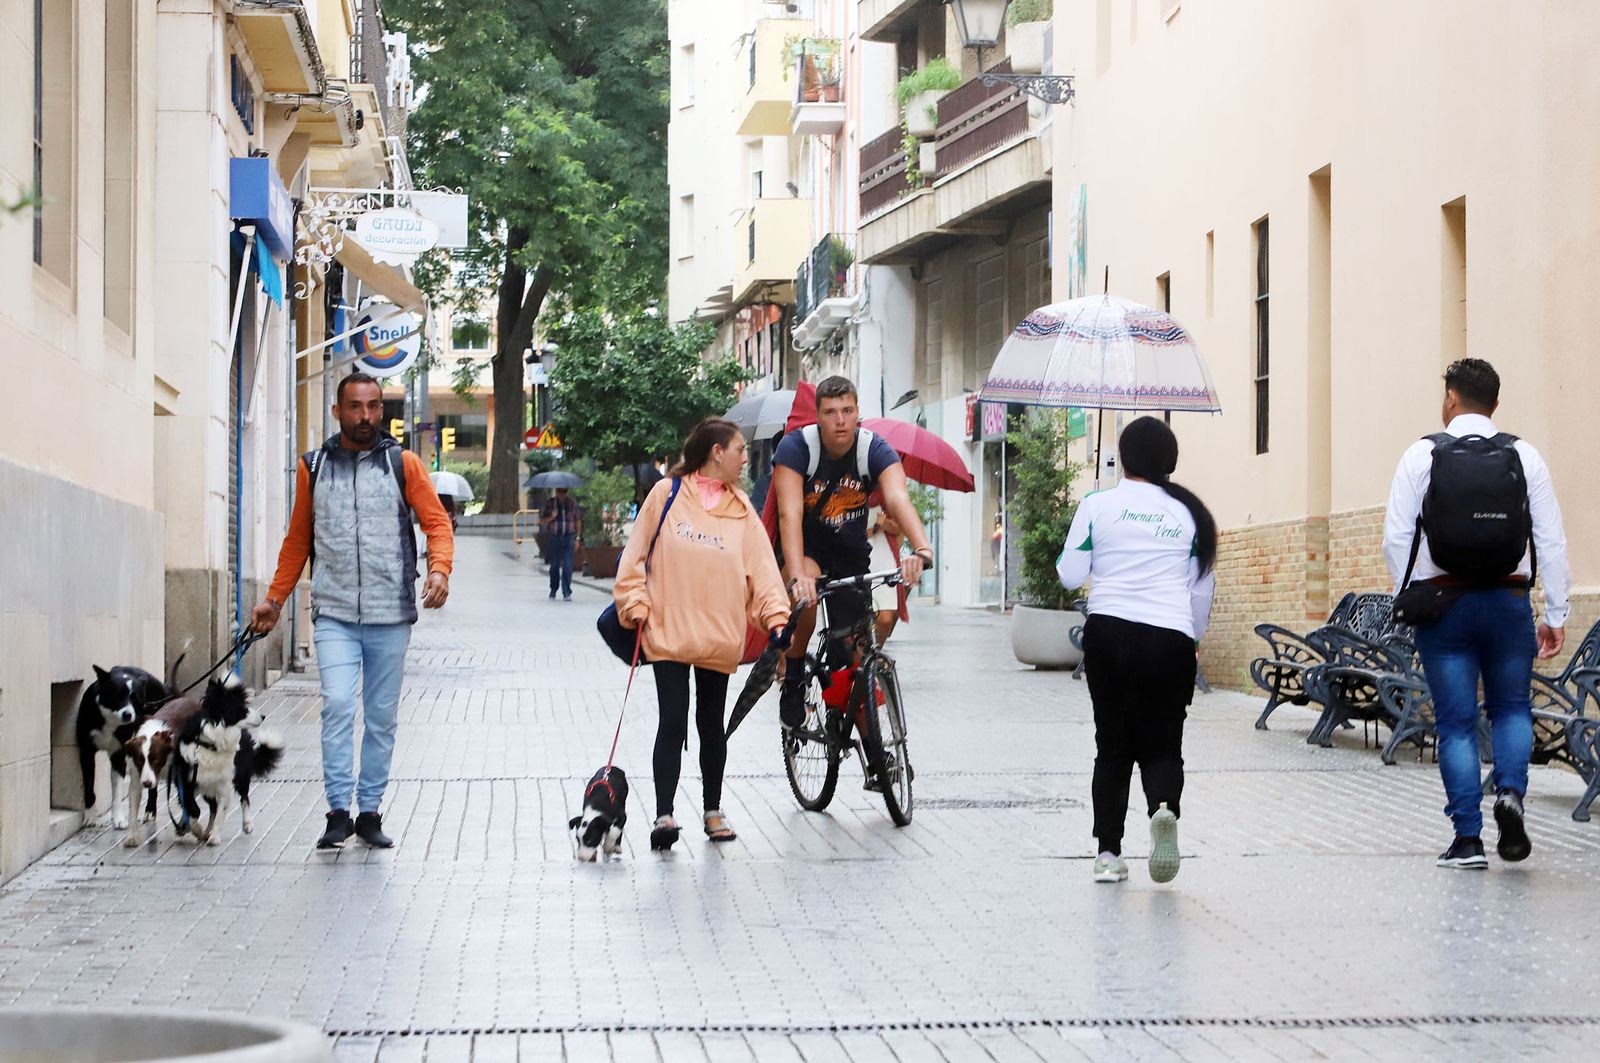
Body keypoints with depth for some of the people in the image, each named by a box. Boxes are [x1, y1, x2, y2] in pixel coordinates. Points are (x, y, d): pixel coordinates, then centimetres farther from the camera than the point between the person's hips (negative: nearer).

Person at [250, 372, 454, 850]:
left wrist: (439, 570, -18)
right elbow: (298, 539, 17)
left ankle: (370, 811, 15)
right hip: (334, 613, 0)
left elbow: (437, 522, 1)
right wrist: (274, 599, 15)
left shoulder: (403, 464, 4)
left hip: (390, 616, 0)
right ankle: (339, 811, -10)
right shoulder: (313, 468, 9)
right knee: (337, 706, -14)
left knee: (381, 716, 6)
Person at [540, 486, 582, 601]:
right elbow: (541, 520, 6)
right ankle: (553, 590, 28)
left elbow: (578, 520, 12)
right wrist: (551, 517, -14)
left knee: (567, 565, -10)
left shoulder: (572, 503, 5)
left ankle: (567, 593, -10)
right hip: (554, 538, 1)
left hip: (568, 537, -1)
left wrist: (577, 537, 7)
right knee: (554, 565, 9)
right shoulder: (550, 504, 3)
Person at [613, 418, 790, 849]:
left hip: (719, 636, 3)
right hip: (668, 632, -3)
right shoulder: (667, 494, 0)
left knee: (712, 724, 12)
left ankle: (713, 810, 23)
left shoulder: (741, 509, 8)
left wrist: (776, 616, -8)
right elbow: (635, 554, 2)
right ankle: (663, 814, -10)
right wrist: (635, 604, -5)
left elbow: (761, 566, 3)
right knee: (673, 723, -10)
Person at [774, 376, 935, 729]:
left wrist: (922, 548, -55)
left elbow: (899, 500, -35)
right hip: (803, 547, -3)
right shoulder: (796, 447, -23)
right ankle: (793, 681, -12)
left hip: (851, 552, 3)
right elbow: (790, 513, -34)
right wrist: (797, 575, -50)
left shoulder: (875, 450, -18)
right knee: (805, 593, -35)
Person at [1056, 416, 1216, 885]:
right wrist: (1192, 640, 27)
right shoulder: (1188, 512, 8)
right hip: (1170, 639, 0)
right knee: (1162, 744, 7)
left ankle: (1108, 851, 8)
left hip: (1108, 633, 0)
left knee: (1112, 744, 11)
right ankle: (1164, 807, -25)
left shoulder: (1097, 505, 3)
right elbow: (1202, 589, 13)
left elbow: (1070, 575, 5)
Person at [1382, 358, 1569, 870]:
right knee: (1511, 708, 18)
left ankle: (1468, 838, 3)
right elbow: (1551, 540, 0)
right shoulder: (1524, 457, 1)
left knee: (1456, 722, 5)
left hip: (1442, 600, -1)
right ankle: (1510, 793, -7)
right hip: (1508, 601, 1)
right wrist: (1556, 616, 5)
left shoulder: (1422, 455, -2)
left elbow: (1396, 537, -5)